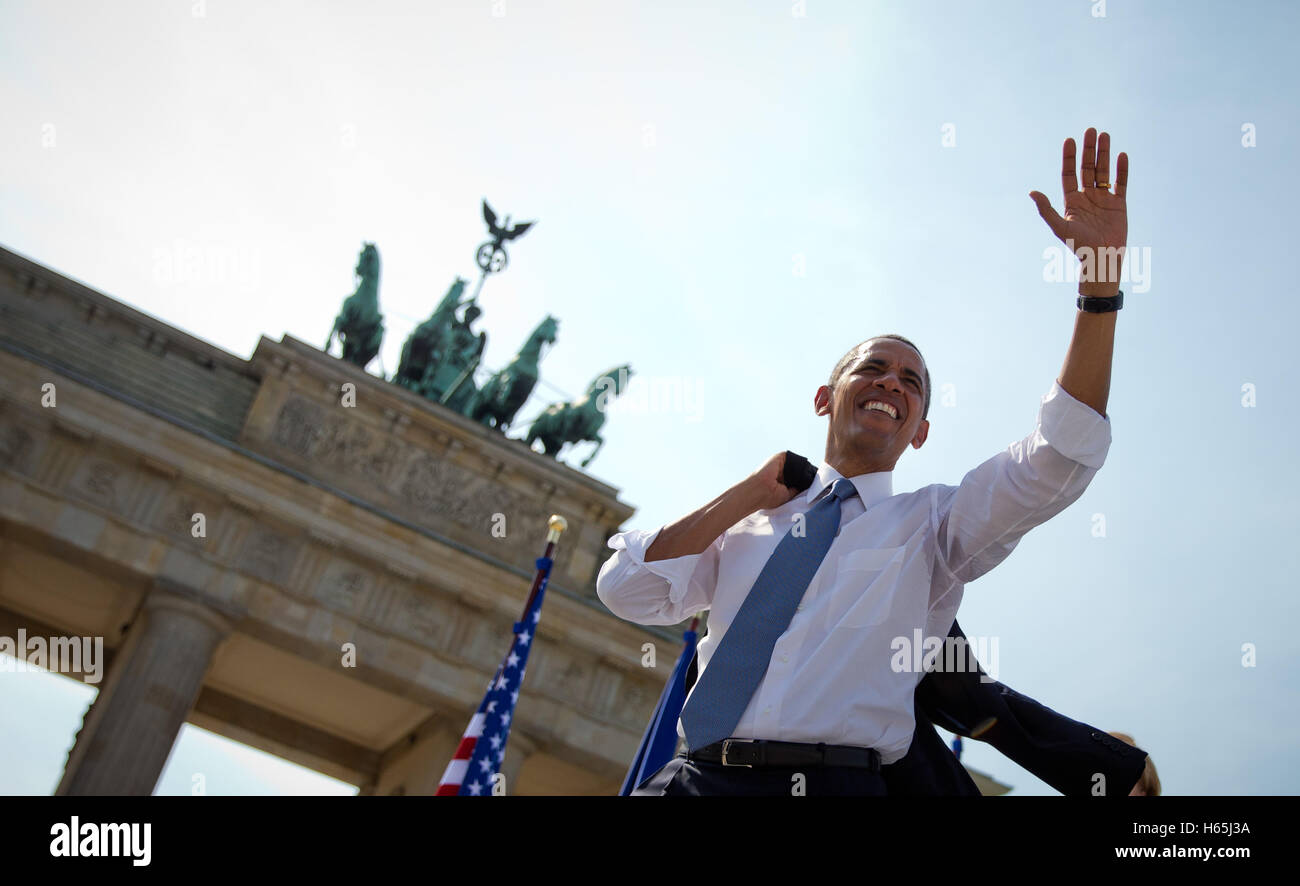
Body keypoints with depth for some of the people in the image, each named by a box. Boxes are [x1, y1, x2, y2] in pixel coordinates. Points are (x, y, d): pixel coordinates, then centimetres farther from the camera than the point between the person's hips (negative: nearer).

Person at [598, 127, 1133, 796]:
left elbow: (1060, 457, 0)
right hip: (695, 777, 1)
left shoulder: (933, 522, 14)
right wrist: (749, 494, 7)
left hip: (833, 779, -1)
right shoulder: (748, 524, 18)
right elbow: (626, 591, 8)